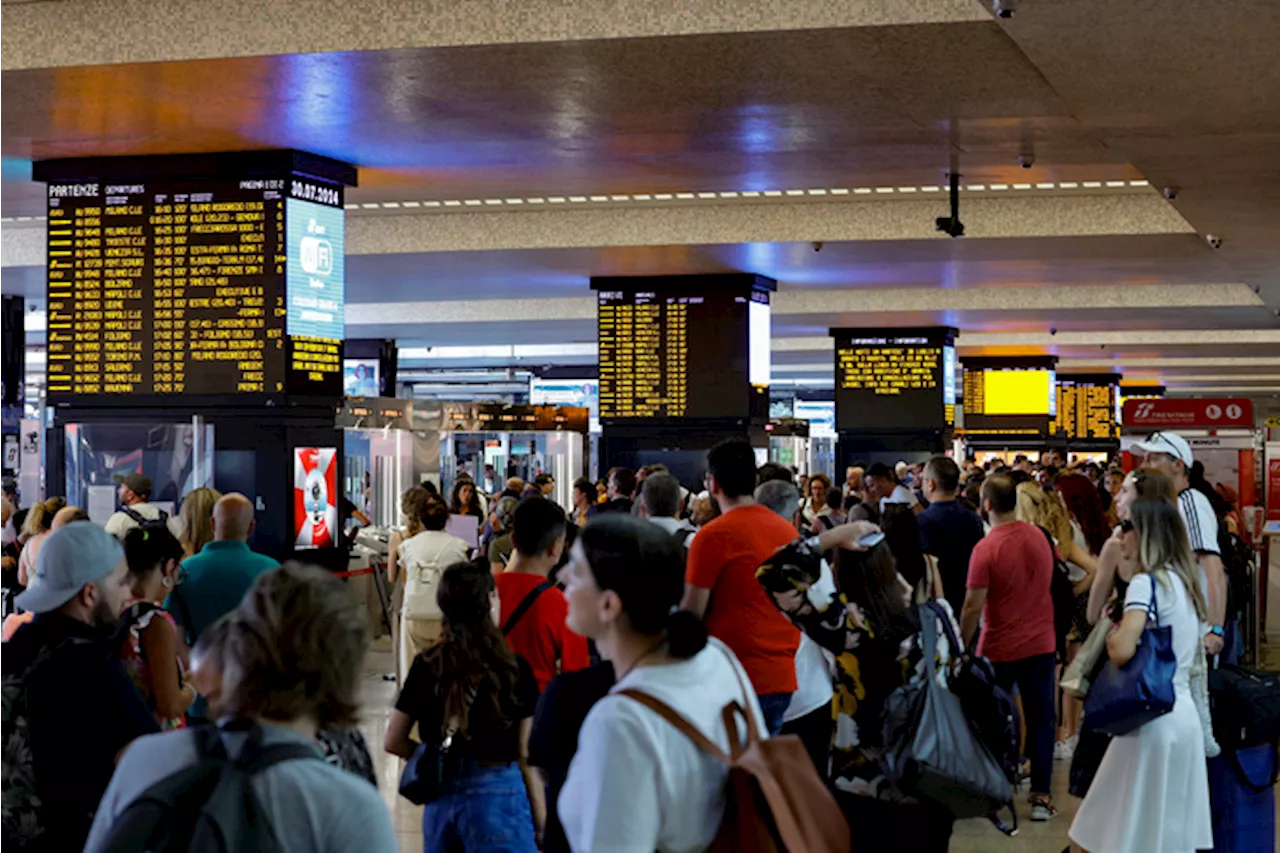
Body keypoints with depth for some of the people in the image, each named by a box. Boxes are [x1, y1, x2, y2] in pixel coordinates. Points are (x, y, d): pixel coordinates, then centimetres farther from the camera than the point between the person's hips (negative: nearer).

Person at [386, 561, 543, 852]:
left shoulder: (425, 666, 2)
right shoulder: (514, 669, -8)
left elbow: (394, 742, 7)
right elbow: (526, 757, -6)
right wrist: (541, 827, 1)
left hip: (441, 801, 4)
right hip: (497, 798, -4)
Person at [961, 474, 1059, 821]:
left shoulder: (986, 548, -18)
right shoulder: (1039, 537, -2)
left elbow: (973, 606, -17)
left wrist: (961, 646, -5)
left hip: (999, 649, -4)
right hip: (1041, 644, 4)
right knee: (1040, 720, 9)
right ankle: (1041, 796, 10)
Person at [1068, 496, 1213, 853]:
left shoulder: (1148, 583, -15)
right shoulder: (1187, 580, 11)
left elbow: (1122, 651, -27)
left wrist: (1109, 631, -7)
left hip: (1152, 718, -8)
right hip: (1184, 712, 8)